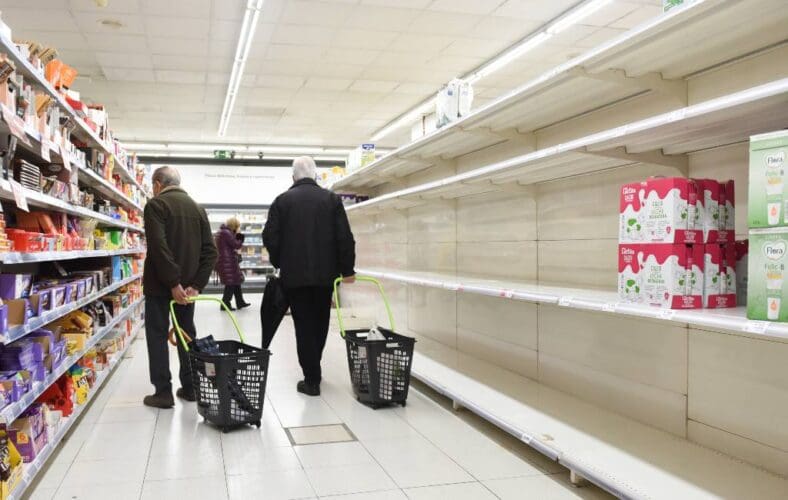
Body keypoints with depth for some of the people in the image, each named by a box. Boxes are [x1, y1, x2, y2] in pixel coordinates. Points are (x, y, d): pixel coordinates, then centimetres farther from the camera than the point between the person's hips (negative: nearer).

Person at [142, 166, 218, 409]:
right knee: (187, 334, 14)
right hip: (187, 283, 6)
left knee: (157, 335, 3)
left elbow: (159, 246, -21)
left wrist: (172, 282, -20)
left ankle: (163, 392, 3)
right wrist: (196, 284, -4)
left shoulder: (156, 205, -8)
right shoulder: (197, 208, 10)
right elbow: (210, 251, 3)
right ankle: (189, 387, 18)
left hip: (160, 283, -5)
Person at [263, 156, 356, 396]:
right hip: (325, 274, 1)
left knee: (304, 326, 4)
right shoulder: (331, 199, 0)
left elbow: (270, 237, -3)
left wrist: (280, 264, 12)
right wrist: (347, 269, 2)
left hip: (295, 275, -1)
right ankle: (314, 370, 29)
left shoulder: (282, 200, -1)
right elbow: (345, 237, -5)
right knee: (320, 323, 17)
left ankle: (312, 380, 4)